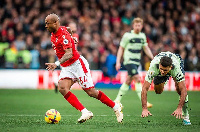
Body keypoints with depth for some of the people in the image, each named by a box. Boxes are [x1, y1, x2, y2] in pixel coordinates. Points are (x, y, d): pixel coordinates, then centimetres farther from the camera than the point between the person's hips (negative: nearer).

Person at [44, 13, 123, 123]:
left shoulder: (63, 35, -22)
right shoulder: (53, 35, 7)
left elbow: (69, 54, -33)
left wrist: (56, 64, -45)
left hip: (77, 64, -8)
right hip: (66, 68, 8)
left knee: (91, 92, -5)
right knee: (62, 88, -19)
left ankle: (116, 107, 16)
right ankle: (85, 112, -23)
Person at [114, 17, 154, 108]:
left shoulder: (142, 36, 11)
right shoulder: (127, 35, -6)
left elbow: (146, 49, 17)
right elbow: (121, 49, -2)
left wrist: (153, 59, 5)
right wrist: (118, 62, -7)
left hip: (137, 62, 7)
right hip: (129, 61, -6)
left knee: (128, 81, 10)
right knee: (138, 79, -18)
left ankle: (117, 100, 21)